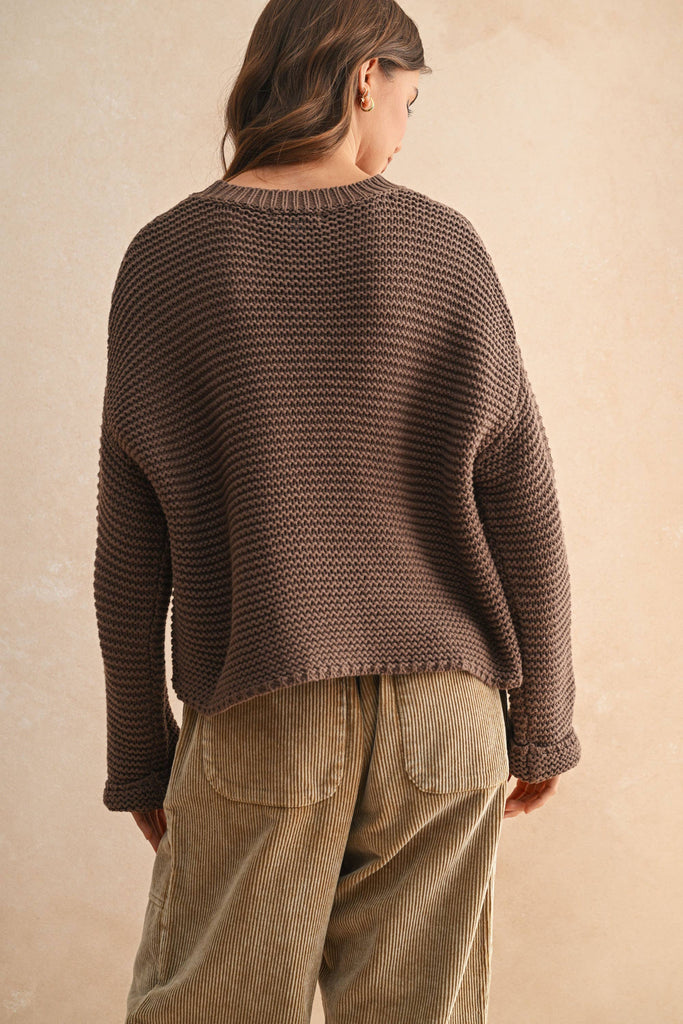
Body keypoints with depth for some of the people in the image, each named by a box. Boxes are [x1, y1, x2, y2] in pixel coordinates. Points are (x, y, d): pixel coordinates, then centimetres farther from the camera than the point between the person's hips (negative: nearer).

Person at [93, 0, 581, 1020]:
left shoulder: (166, 256, -2)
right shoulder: (443, 245, -1)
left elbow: (130, 552, -2)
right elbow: (522, 512, -1)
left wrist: (138, 752, 8)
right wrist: (543, 724, 9)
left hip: (256, 718, -1)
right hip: (442, 711, 1)